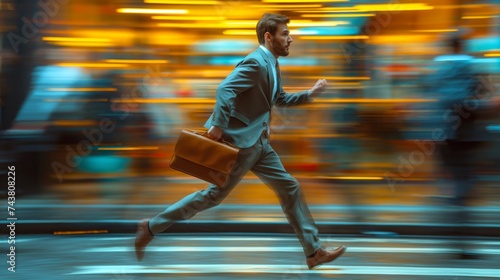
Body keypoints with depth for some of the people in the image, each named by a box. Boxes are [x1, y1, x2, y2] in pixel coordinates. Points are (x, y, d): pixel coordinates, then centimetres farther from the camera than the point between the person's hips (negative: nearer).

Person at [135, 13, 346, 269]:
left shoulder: (271, 64, 15)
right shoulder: (256, 62, -17)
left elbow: (280, 99, 26)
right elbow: (225, 89, -28)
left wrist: (310, 94, 15)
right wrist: (218, 125, -31)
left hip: (258, 142, 10)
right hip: (241, 140, -10)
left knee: (290, 189, 7)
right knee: (215, 194, -2)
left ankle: (314, 252, 12)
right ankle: (152, 226, 10)